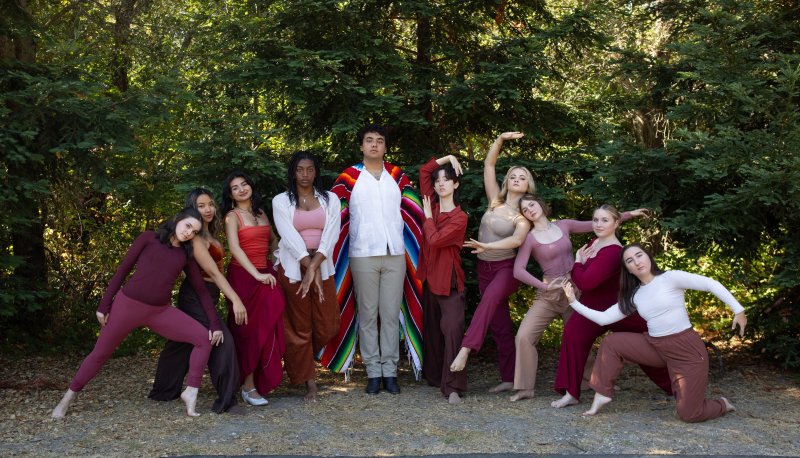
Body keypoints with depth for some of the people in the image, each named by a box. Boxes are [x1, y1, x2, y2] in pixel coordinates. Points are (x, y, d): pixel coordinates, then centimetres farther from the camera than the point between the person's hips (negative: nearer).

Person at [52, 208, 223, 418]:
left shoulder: (186, 256, 10)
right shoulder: (149, 238, 0)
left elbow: (201, 290, 8)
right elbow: (122, 270, 0)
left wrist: (215, 323, 0)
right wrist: (104, 304, -4)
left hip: (160, 312, 3)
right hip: (127, 304, -3)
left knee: (204, 338, -11)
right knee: (100, 354, 6)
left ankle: (190, 393, -4)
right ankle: (67, 399, 25)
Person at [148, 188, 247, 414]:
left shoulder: (210, 235, 12)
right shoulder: (196, 238, -16)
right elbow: (213, 272, -24)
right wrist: (236, 300, -29)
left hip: (202, 296, 10)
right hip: (196, 296, -10)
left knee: (183, 343, 18)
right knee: (223, 341, -16)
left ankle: (164, 391, 31)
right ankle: (226, 399, -12)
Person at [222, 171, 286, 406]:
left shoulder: (261, 213, 15)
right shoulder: (232, 216, -3)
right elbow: (235, 248, -15)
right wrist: (257, 274, -24)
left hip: (265, 274, 5)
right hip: (243, 276, -5)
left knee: (268, 328, 2)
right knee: (249, 330, -4)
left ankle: (263, 379, 12)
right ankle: (248, 386, 1)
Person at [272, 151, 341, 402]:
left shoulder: (330, 199, 7)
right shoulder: (281, 201, 2)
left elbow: (331, 235, -4)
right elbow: (290, 238, -9)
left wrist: (314, 267, -17)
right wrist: (309, 269, -17)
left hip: (322, 266, 2)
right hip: (293, 268, -2)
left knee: (328, 326, 1)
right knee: (299, 327, 1)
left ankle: (301, 359, 30)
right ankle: (309, 380, 11)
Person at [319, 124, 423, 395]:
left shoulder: (398, 177, 10)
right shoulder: (349, 178, 1)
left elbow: (414, 212, 12)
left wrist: (414, 245, 7)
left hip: (396, 254, 2)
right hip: (363, 255, -2)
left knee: (392, 313, 2)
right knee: (367, 314, 2)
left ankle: (390, 370, 8)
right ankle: (373, 372, 8)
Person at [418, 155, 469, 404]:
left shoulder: (459, 217, -8)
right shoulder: (433, 205, 8)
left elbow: (435, 239, -19)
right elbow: (424, 171, 12)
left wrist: (428, 216, -6)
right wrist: (447, 158, 8)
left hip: (449, 281, -7)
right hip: (429, 277, 7)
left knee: (452, 330, -14)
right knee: (432, 329, 15)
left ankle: (453, 386, -16)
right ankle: (433, 375, 28)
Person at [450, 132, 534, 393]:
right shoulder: (495, 201, 5)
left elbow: (517, 239, -23)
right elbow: (488, 165, 3)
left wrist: (487, 246, -32)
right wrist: (501, 139, -6)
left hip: (507, 267, -5)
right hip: (484, 267, 5)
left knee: (489, 298, -35)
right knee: (499, 322, 6)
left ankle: (465, 349, -47)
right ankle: (508, 378, 11)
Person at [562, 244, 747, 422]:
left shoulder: (671, 278, -10)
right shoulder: (634, 296, 6)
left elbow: (711, 284, -12)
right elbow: (603, 318, 4)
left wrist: (738, 310, -16)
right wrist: (574, 302, -2)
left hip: (688, 350, -6)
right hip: (656, 347, 6)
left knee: (688, 415, -7)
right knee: (611, 343, -4)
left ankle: (721, 405, 24)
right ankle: (602, 394, 4)